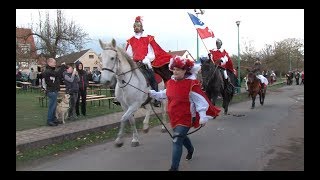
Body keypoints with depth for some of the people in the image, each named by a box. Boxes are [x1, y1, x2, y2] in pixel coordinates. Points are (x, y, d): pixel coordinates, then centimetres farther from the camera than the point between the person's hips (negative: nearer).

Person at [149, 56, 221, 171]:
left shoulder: (192, 84, -19)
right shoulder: (171, 82, 1)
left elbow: (200, 100, -18)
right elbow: (165, 94, 18)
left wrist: (203, 116, -23)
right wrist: (153, 93, 10)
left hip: (186, 117, -7)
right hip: (174, 117, 8)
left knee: (177, 141, -12)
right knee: (181, 136, 28)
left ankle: (174, 167, -4)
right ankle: (191, 149, 60)